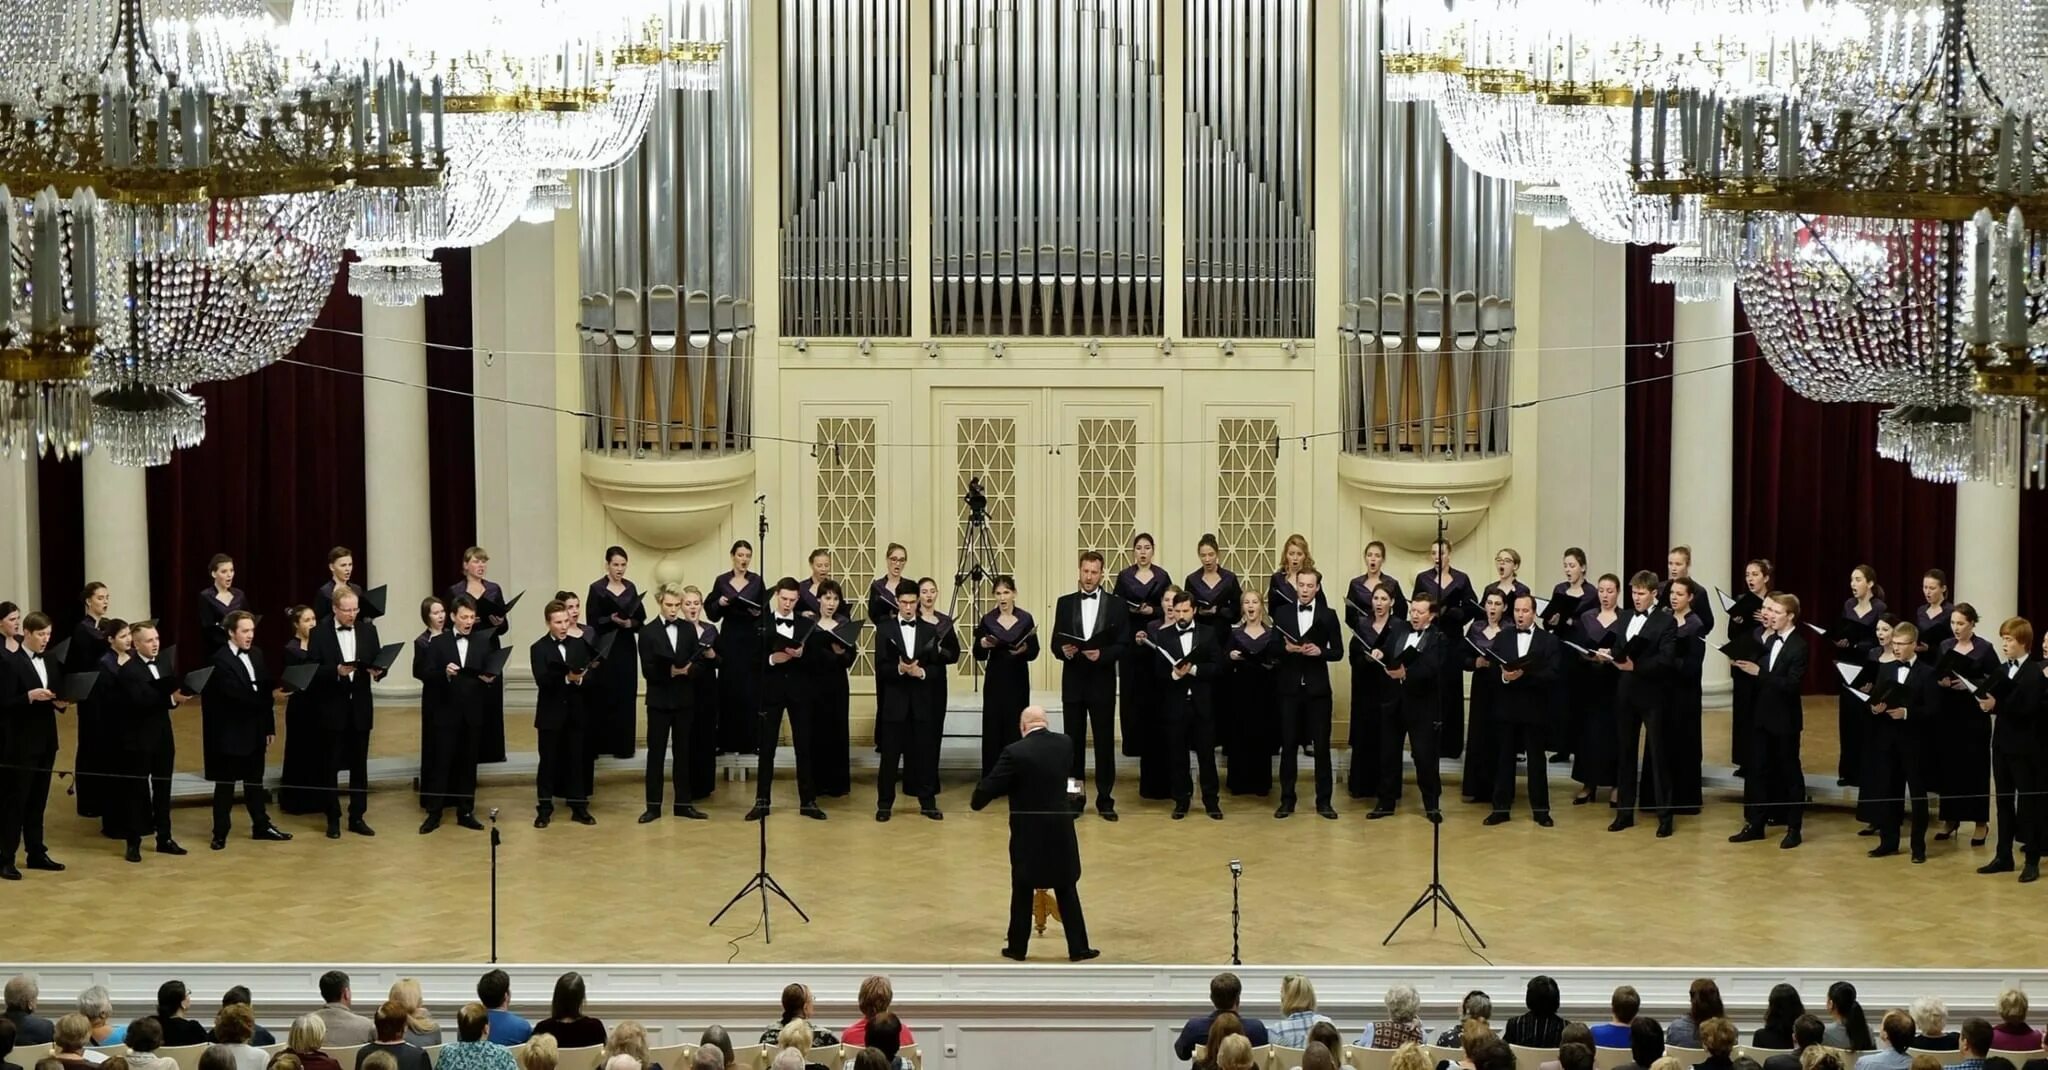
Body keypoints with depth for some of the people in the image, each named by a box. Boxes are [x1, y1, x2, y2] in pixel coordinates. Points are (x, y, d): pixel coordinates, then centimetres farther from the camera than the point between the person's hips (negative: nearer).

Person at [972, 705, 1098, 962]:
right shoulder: (1065, 745, -3)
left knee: (1022, 892, 10)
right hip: (1060, 830, 3)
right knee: (1067, 891, 12)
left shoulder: (1015, 752, -17)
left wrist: (977, 801, 9)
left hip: (1028, 833, -3)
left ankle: (1017, 948, 18)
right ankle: (1078, 948, 13)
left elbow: (991, 786, -13)